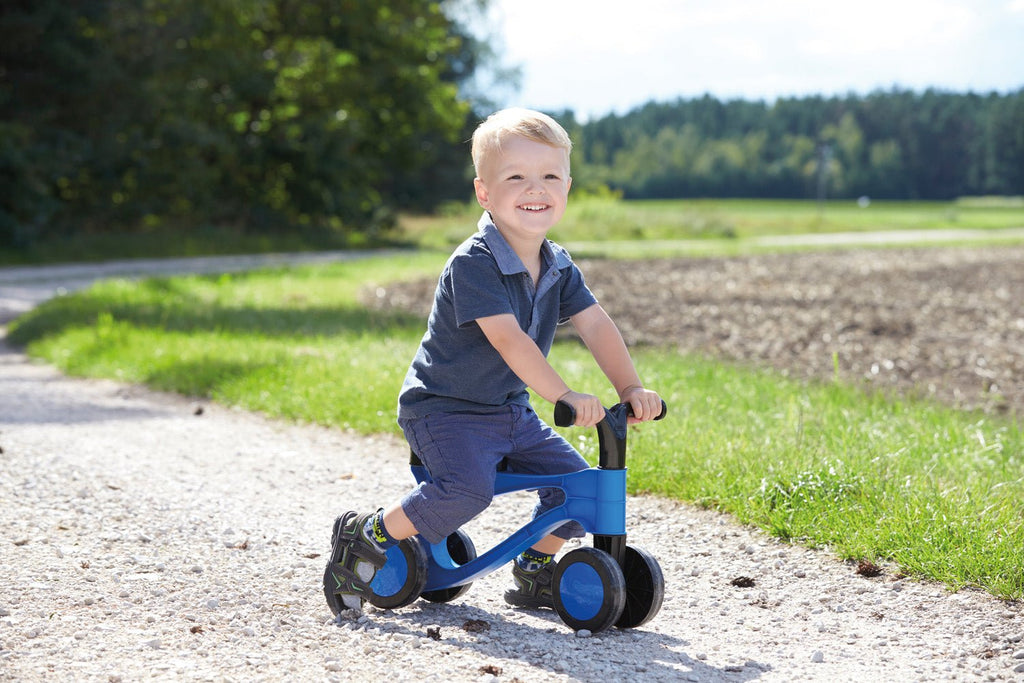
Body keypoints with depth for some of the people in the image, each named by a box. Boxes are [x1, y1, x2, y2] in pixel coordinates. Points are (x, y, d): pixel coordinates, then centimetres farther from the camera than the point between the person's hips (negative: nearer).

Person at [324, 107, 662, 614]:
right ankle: (365, 536, -11)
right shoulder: (473, 263, -22)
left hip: (510, 411, 8)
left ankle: (534, 572, 20)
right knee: (468, 488, -31)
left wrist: (630, 387, -19)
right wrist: (563, 396, -41)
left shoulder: (559, 267, 3)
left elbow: (595, 325, -4)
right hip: (444, 409, -8)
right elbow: (507, 338, -32)